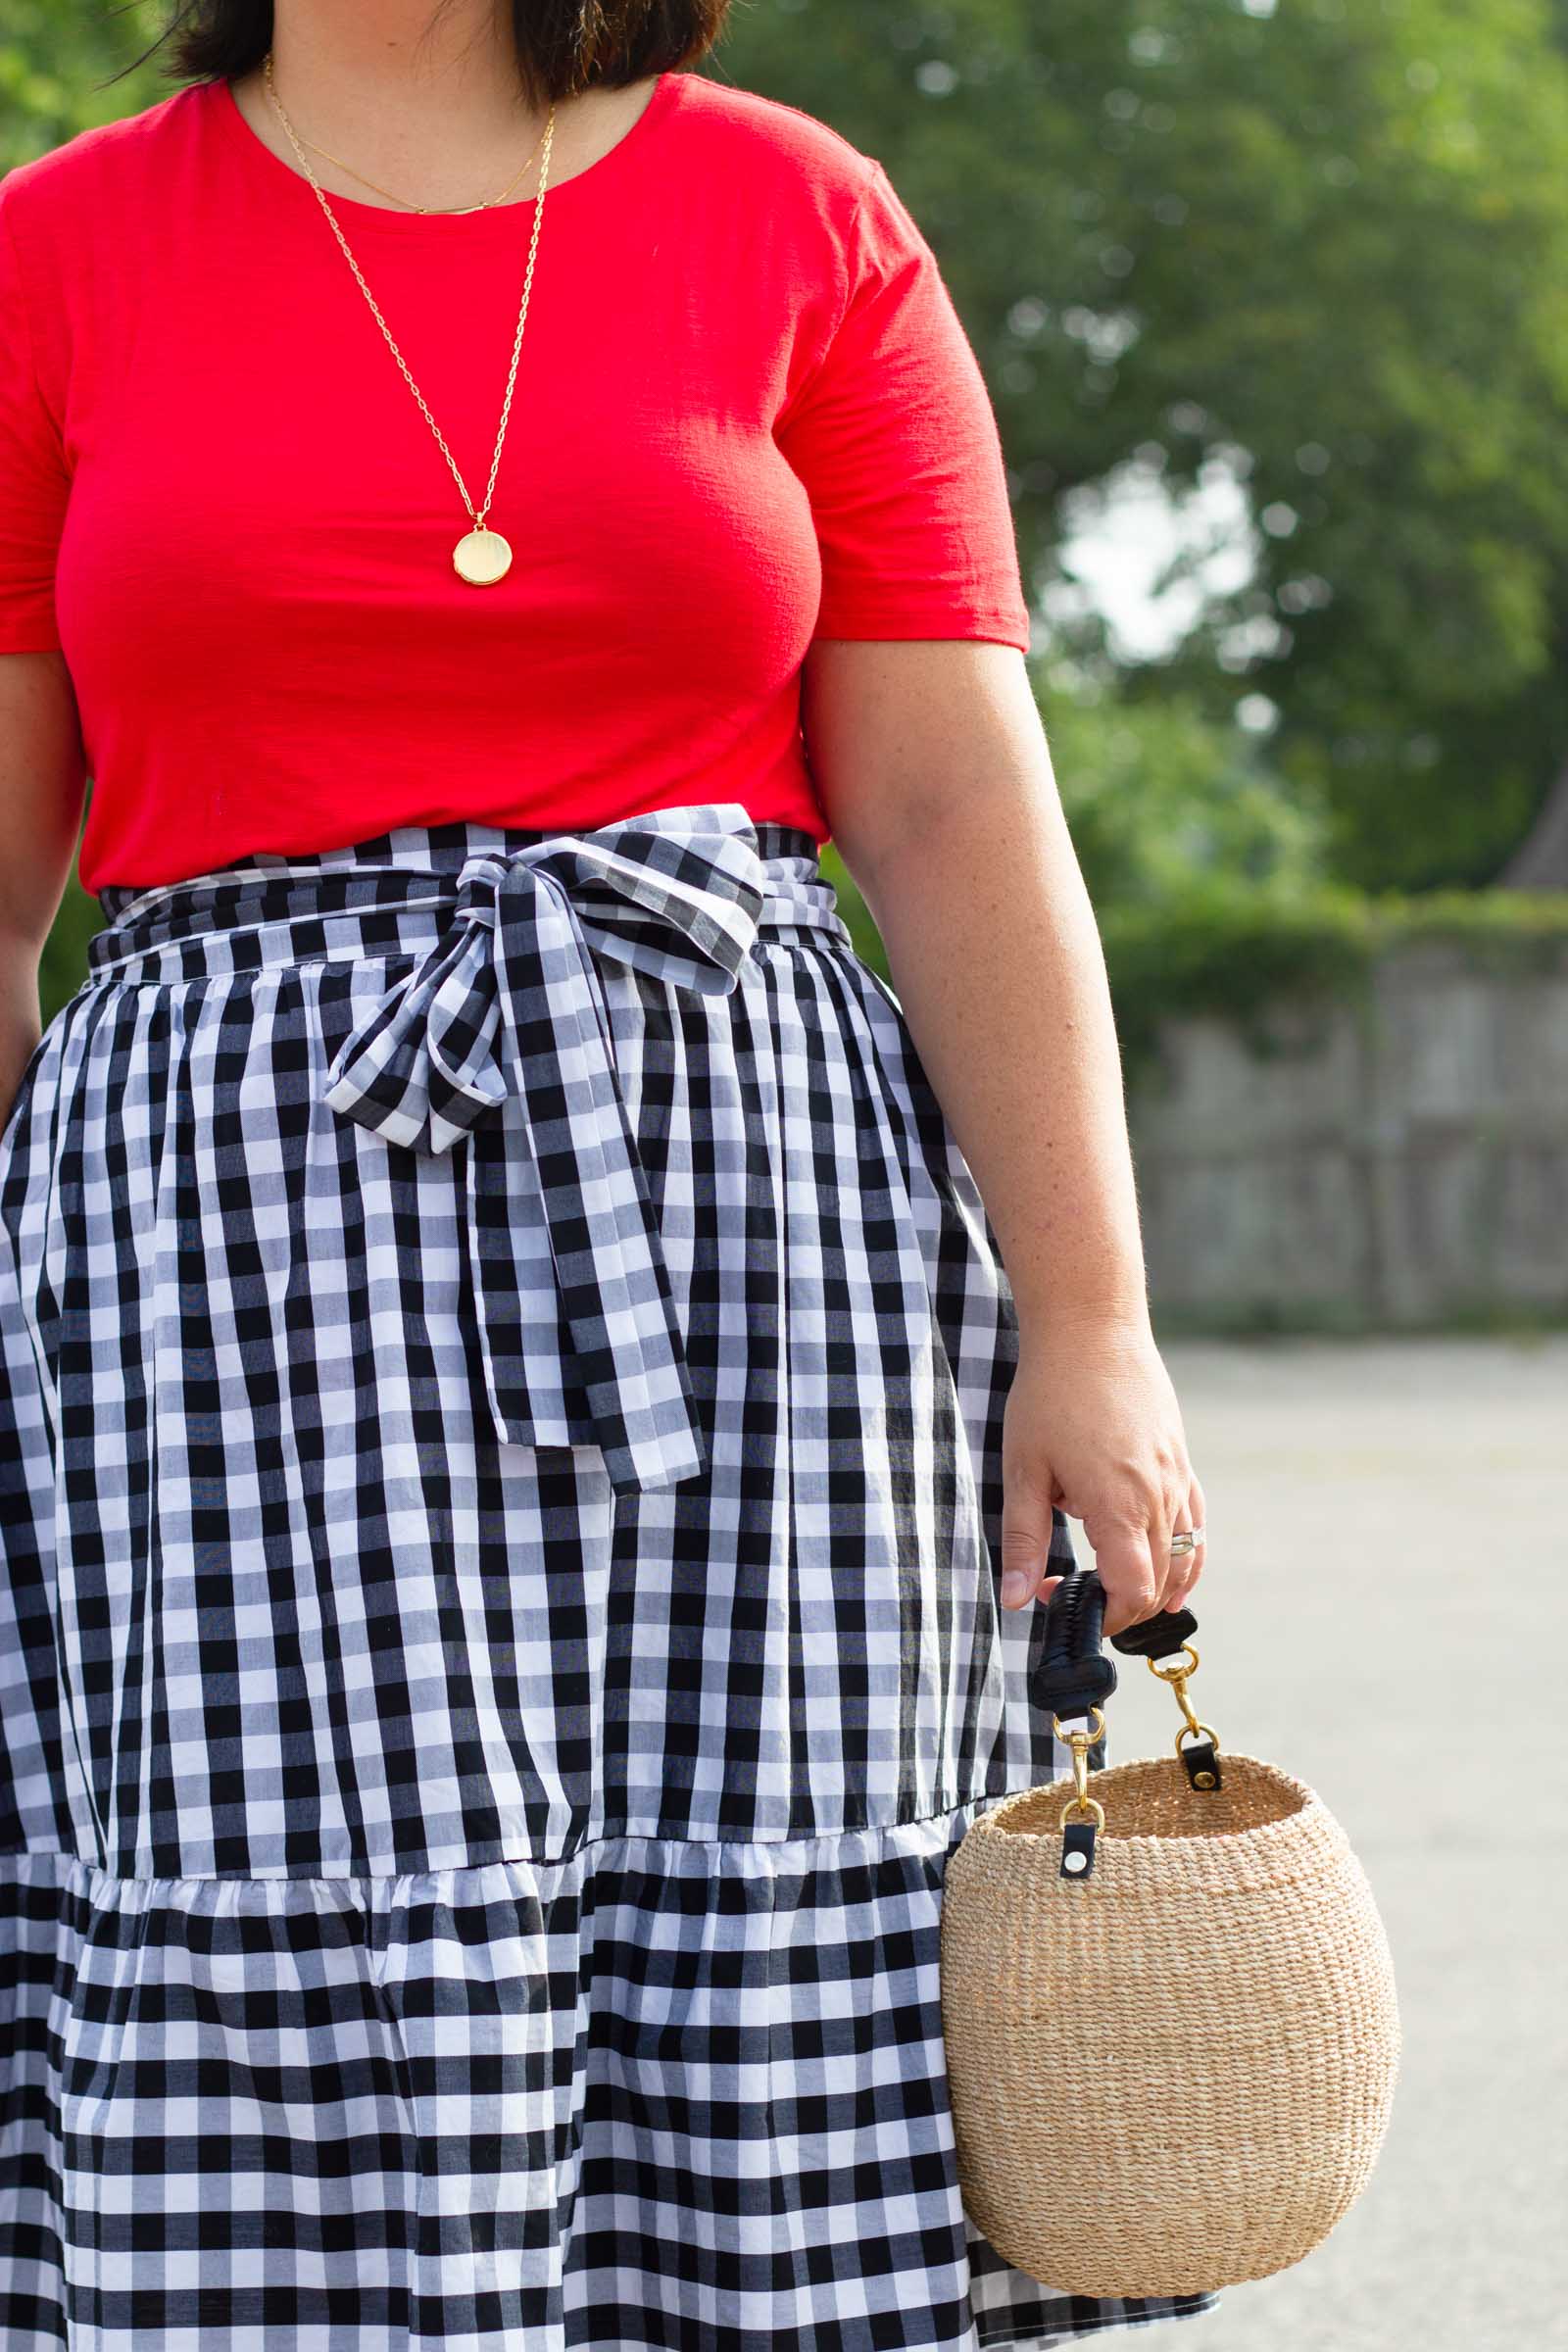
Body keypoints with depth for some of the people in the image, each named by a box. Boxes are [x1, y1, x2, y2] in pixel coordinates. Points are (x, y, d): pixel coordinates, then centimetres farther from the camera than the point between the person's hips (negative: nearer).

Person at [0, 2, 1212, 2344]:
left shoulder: (804, 224, 7)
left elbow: (964, 815, 2)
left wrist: (1090, 1322, -5)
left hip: (747, 1208, 1)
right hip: (240, 1255, 0)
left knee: (766, 2141, -2)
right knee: (308, 2133, -6)